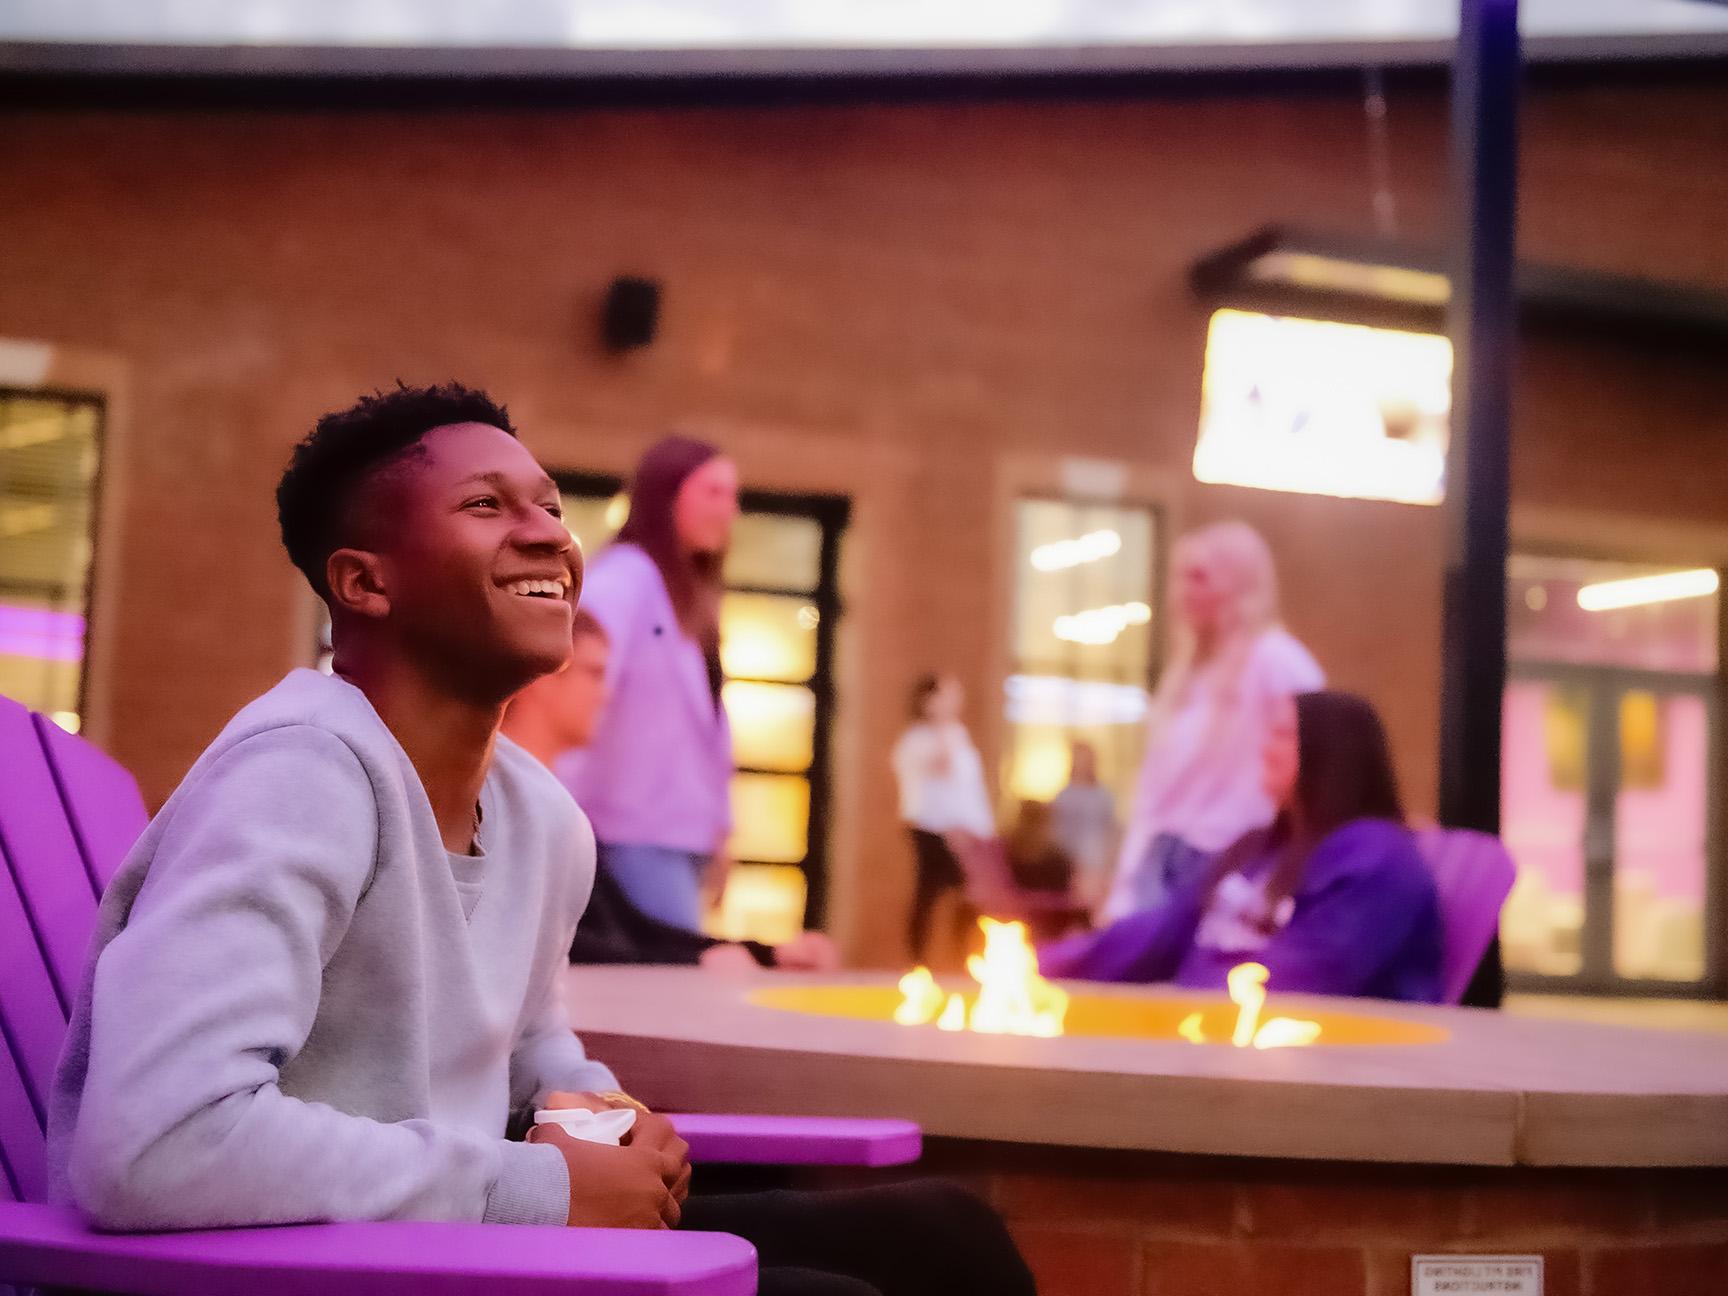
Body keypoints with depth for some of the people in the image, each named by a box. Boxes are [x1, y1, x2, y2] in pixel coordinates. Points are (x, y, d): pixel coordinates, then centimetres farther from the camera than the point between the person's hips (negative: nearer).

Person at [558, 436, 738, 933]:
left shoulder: (687, 592, 18)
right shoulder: (624, 576, -8)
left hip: (683, 832, 8)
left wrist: (716, 826, 14)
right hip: (637, 834, -8)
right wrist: (562, 813, -30)